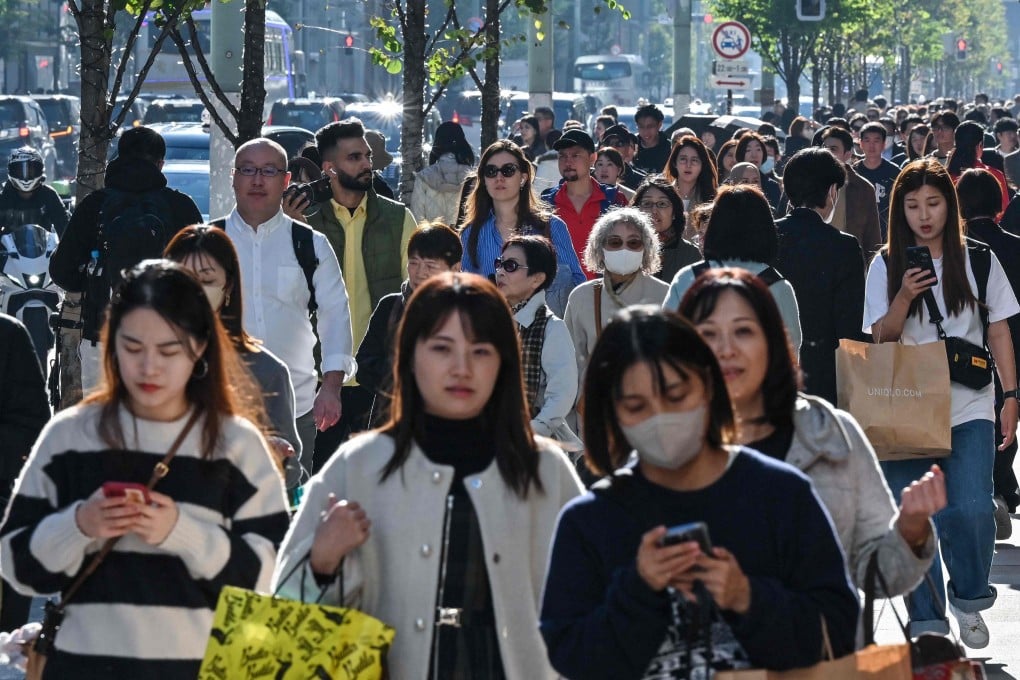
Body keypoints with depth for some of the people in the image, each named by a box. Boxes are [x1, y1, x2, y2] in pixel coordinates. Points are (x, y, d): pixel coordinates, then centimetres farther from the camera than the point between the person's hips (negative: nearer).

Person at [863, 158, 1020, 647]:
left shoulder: (979, 261, 5)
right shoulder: (886, 267, 5)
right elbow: (880, 339, 1)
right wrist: (904, 298, -15)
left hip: (968, 407, -1)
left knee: (970, 509, -16)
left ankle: (969, 596, 10)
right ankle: (926, 619, 9)